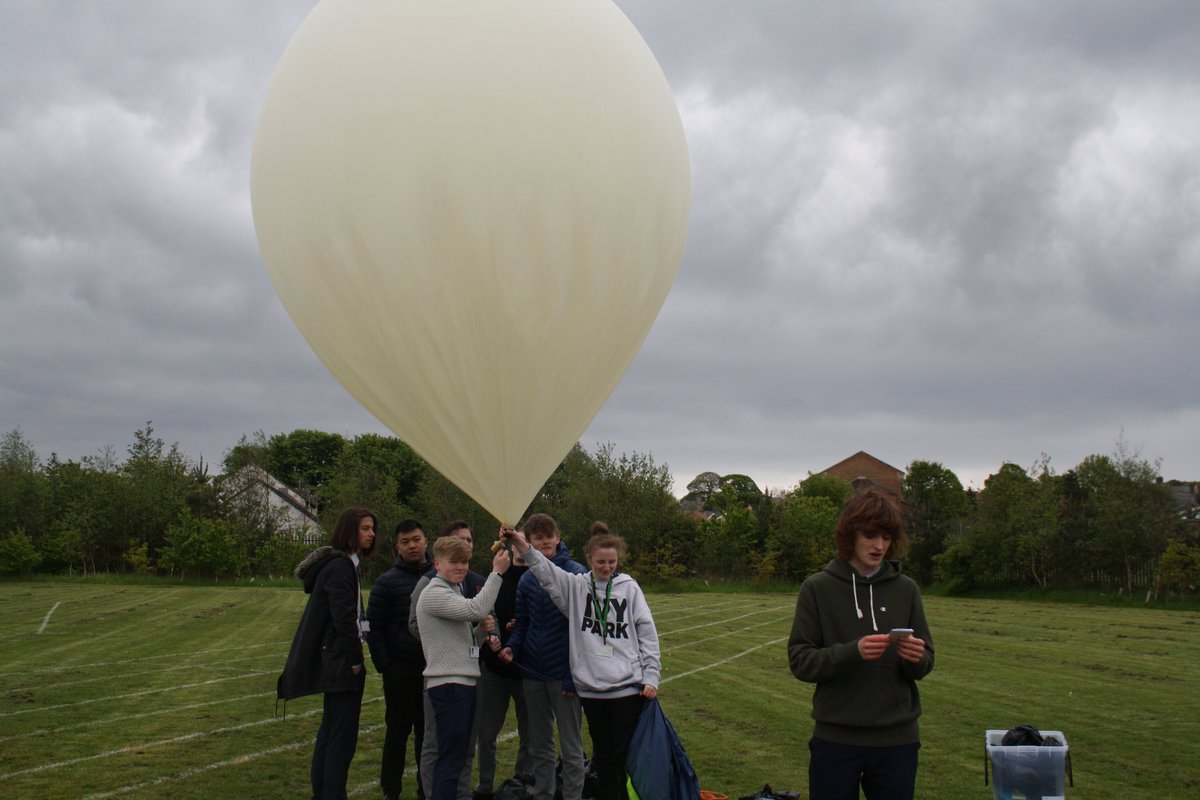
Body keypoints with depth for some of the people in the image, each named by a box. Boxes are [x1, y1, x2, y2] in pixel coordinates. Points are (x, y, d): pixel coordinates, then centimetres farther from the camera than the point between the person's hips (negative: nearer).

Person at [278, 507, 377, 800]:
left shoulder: (343, 563, 16)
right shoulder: (340, 566, -16)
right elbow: (343, 617, -22)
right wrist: (355, 660, -17)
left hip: (333, 662, 11)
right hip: (342, 663, -11)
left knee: (330, 729, 16)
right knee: (343, 736, -8)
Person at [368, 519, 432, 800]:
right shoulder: (388, 582, -2)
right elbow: (374, 626, -2)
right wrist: (383, 664, -9)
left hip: (434, 669, 2)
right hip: (401, 671, -2)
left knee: (429, 732, 10)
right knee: (398, 730, 5)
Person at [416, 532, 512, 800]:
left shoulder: (453, 592, 19)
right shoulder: (434, 594, -13)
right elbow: (476, 610, -27)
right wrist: (497, 573, -23)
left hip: (463, 682, 10)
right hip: (447, 684, -10)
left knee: (457, 755, 15)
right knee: (451, 758, -8)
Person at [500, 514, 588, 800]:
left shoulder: (576, 573, -11)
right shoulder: (527, 579, 7)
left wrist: (573, 675, -15)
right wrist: (512, 646, -8)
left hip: (563, 672, -5)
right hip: (533, 672, 6)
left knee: (571, 748, 5)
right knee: (540, 746, 16)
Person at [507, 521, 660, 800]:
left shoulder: (629, 587, 1)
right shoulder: (576, 586, 3)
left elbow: (647, 633, 2)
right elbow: (547, 573, -14)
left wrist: (651, 677, -2)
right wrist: (525, 549, -32)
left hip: (628, 686, -2)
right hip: (591, 686, 2)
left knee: (625, 753, 2)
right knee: (603, 754, 12)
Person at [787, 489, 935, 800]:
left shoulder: (906, 590, 5)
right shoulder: (818, 588, -1)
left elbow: (925, 664, 8)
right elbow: (800, 661, -6)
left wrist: (916, 659, -15)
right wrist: (852, 652, -22)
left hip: (896, 739, 2)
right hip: (835, 739, -2)